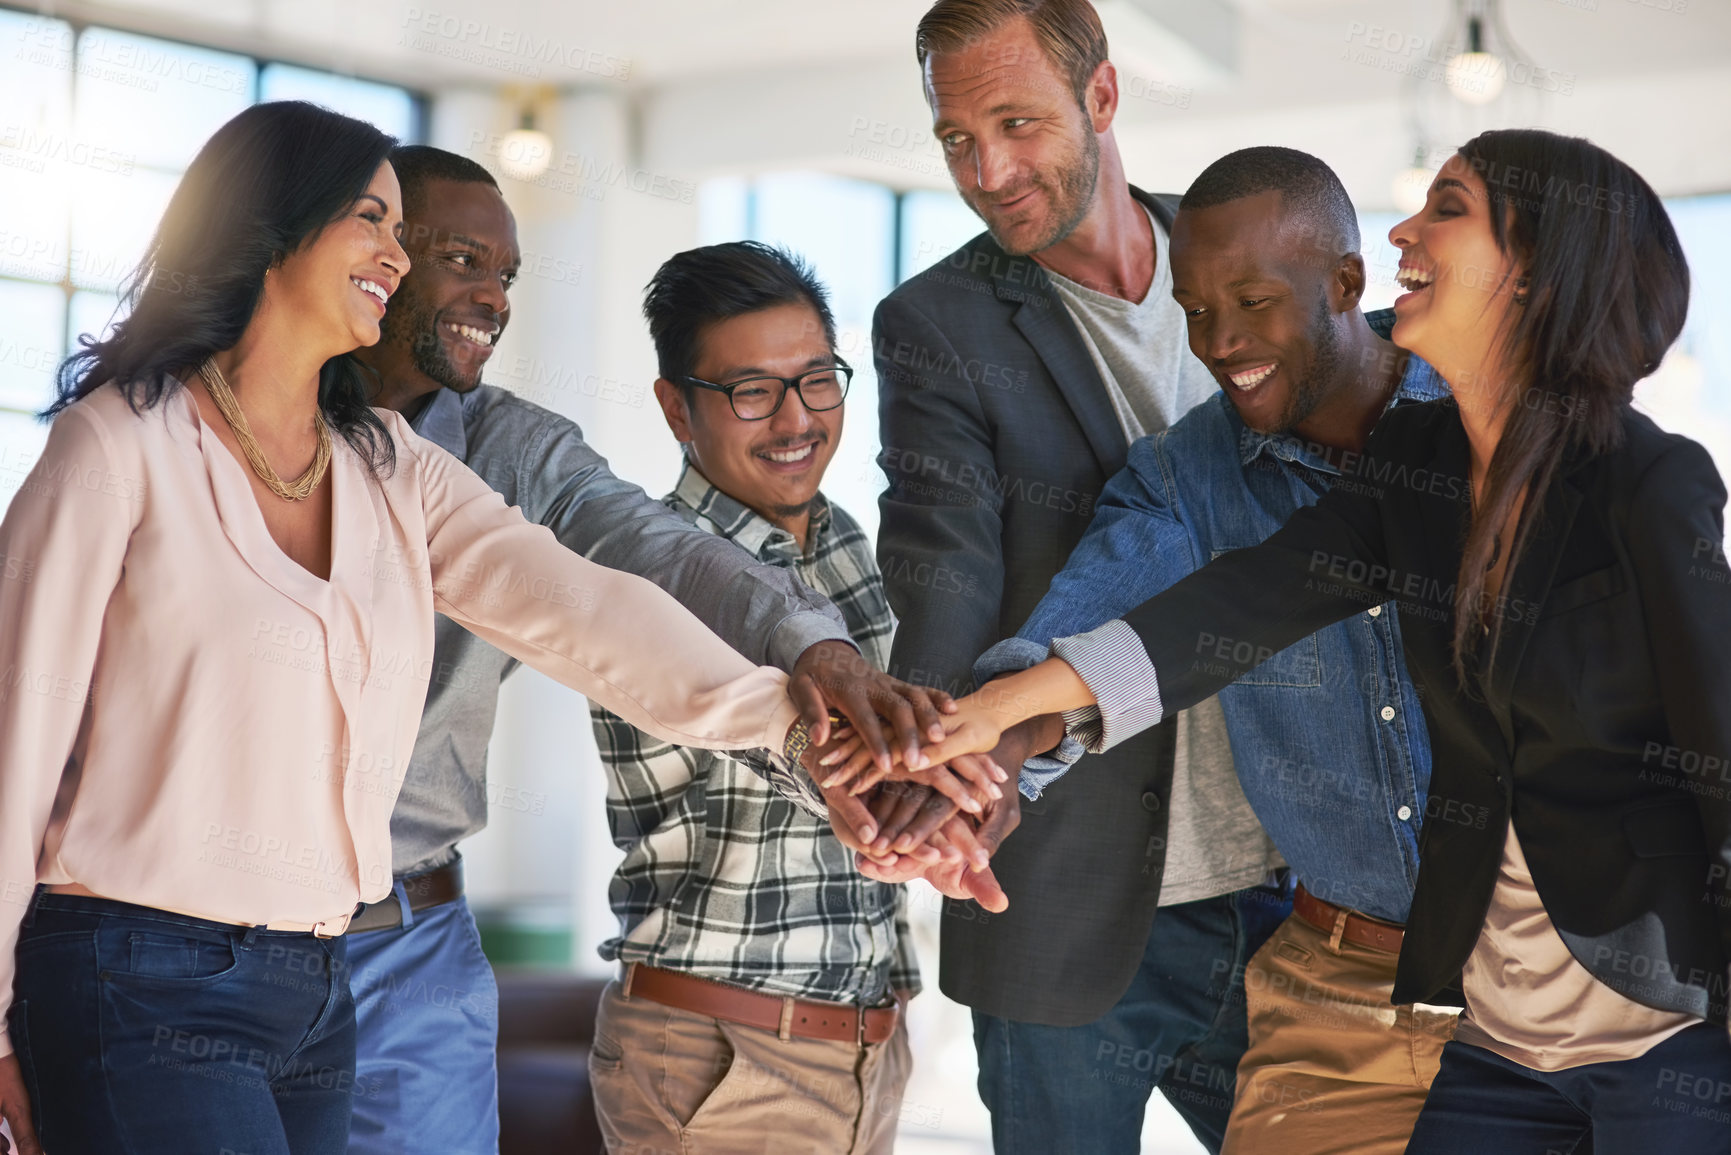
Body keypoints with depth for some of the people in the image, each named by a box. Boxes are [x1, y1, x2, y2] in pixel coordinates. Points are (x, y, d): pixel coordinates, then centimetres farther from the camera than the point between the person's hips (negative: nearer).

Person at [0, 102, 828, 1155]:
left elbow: (573, 605, -5)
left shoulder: (395, 469, 11)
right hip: (141, 989, -6)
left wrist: (786, 710, -22)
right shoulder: (124, 444, -6)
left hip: (317, 992, 6)